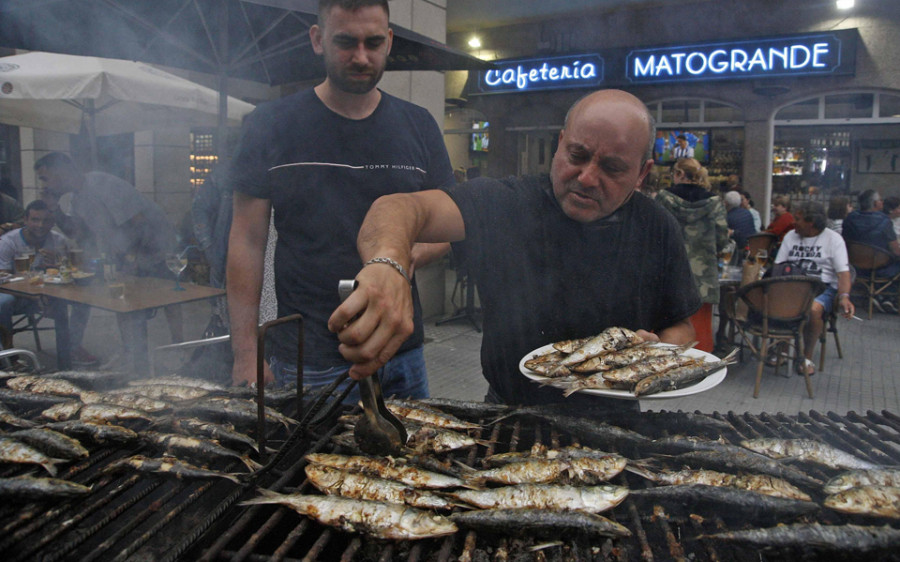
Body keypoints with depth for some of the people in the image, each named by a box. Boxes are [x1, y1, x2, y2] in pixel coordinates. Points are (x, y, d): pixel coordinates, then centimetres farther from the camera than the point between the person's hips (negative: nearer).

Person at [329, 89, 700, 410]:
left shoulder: (658, 230, -1)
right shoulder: (506, 204, -13)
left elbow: (682, 327, 12)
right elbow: (401, 207, -28)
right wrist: (387, 263, -50)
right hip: (508, 416, -5)